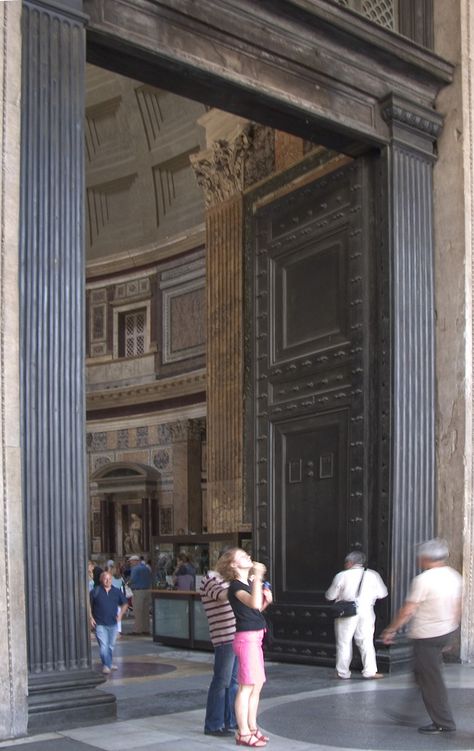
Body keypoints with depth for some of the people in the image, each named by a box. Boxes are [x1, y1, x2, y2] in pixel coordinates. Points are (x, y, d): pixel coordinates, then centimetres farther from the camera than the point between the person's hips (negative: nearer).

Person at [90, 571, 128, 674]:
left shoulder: (117, 592, 4)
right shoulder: (95, 591, -5)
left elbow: (124, 604, 16)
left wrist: (120, 614, 4)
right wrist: (91, 617, -6)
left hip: (113, 623, 4)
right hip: (100, 624, -4)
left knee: (111, 646, 15)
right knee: (103, 645, -12)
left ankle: (109, 664, 30)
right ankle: (106, 665, -12)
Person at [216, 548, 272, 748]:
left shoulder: (248, 584, 13)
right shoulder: (236, 586, -14)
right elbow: (254, 604, -33)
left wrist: (266, 599, 8)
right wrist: (258, 577, -33)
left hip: (255, 638, 9)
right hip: (246, 638, -9)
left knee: (257, 685, 15)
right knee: (247, 686, -5)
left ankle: (252, 727, 25)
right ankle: (243, 733, 2)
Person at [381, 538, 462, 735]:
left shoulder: (423, 580, -20)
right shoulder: (454, 577, 2)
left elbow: (408, 610, -18)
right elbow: (457, 609, 11)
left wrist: (390, 629, -6)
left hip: (426, 636, -8)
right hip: (447, 632, 8)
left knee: (430, 680, 2)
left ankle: (443, 722, 8)